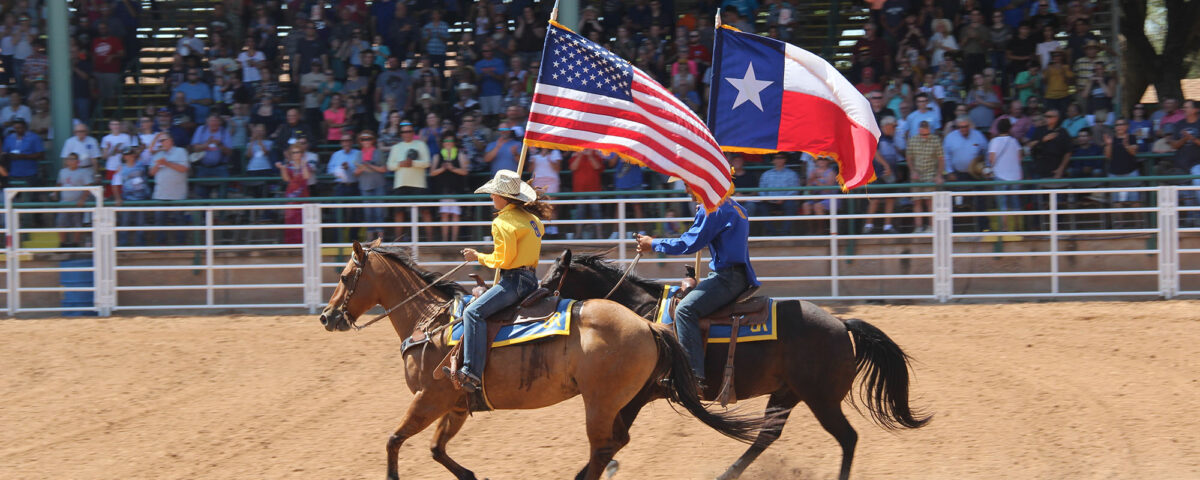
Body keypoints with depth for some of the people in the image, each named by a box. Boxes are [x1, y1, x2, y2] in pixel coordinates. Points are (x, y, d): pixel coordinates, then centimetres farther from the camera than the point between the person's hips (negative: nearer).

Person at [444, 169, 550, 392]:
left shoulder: (503, 222, -11)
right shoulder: (531, 218, 17)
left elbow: (502, 259, -15)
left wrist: (478, 257, 1)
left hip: (515, 280, -11)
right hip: (530, 279, 11)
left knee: (474, 312, -22)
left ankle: (472, 373, -35)